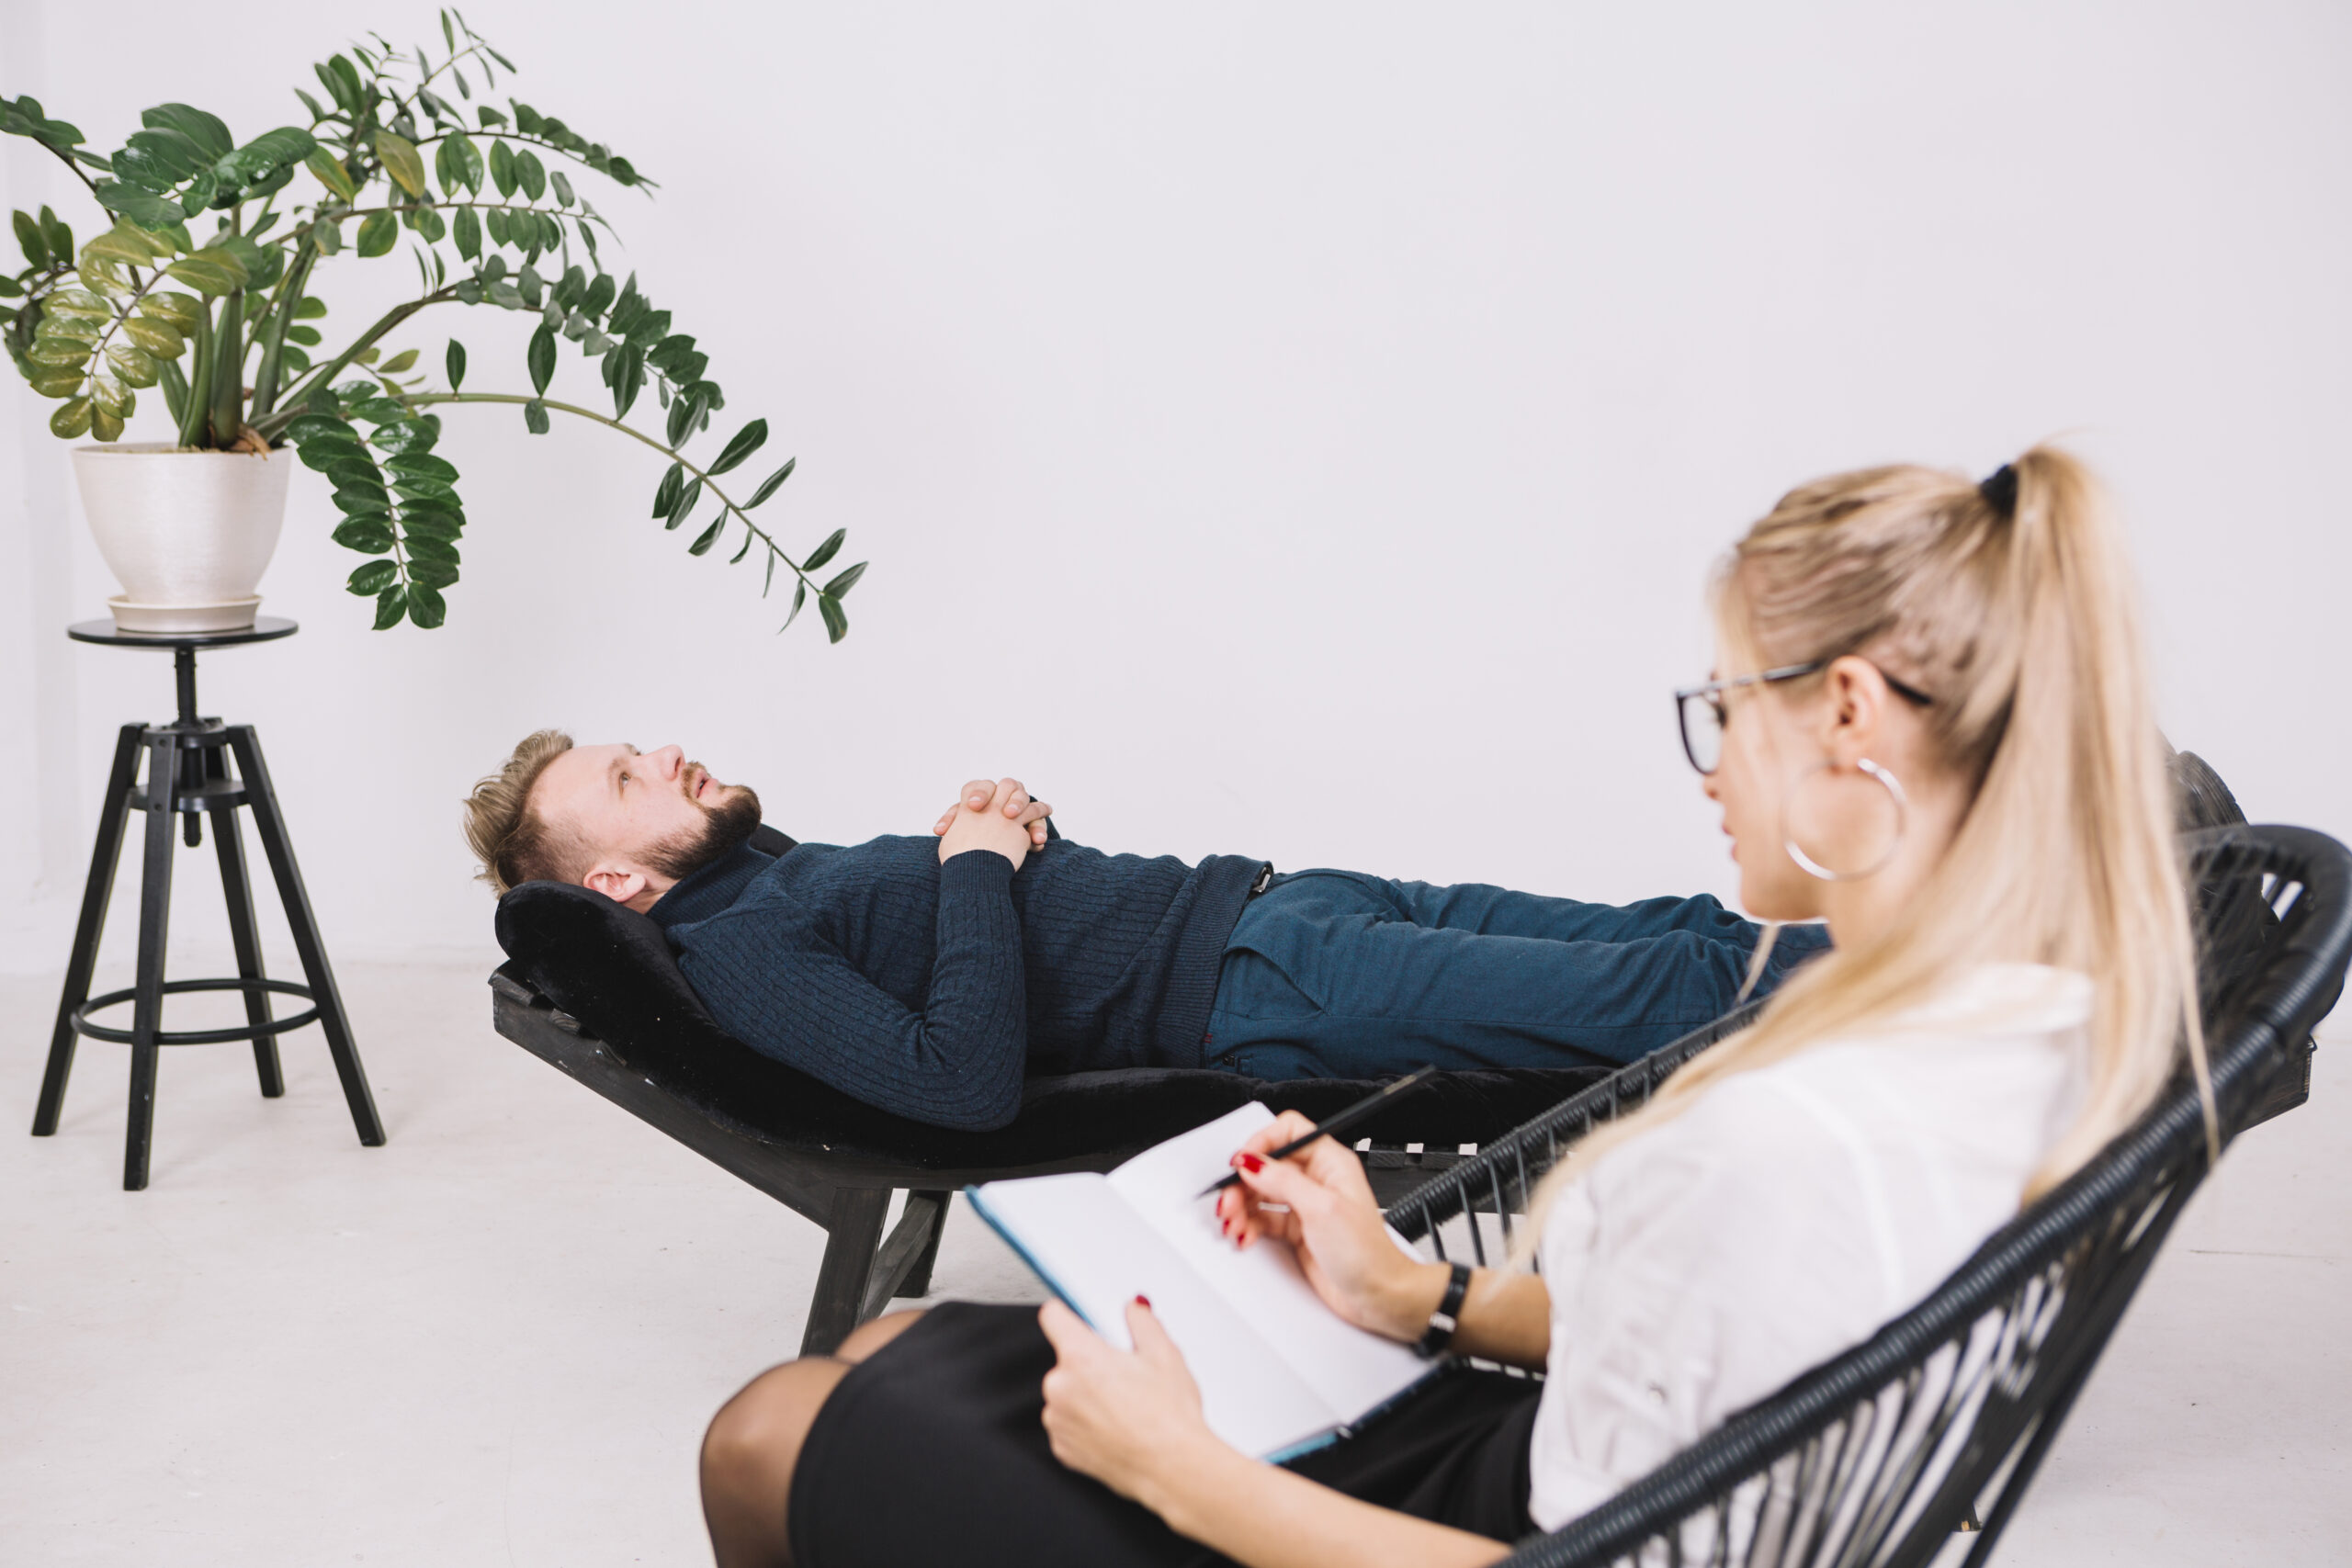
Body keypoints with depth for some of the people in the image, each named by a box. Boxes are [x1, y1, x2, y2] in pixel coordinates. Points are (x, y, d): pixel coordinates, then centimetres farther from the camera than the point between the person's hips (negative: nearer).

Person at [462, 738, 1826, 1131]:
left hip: (1250, 893, 9)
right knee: (1630, 995, -13)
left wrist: (1006, 815, 3)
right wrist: (975, 866, -14)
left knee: (1631, 934, 2)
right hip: (1252, 990, -9)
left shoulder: (795, 866, 20)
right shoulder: (739, 954, -9)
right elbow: (968, 1081, -24)